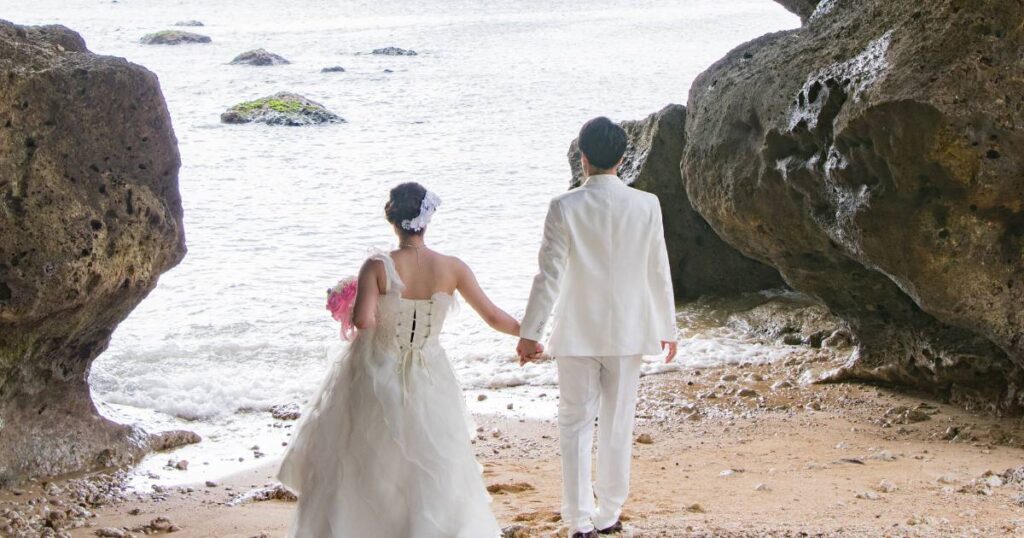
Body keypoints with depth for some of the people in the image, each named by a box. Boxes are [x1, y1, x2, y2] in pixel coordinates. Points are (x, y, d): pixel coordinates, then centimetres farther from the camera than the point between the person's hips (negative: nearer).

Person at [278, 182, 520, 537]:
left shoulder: (378, 267, -17)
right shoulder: (452, 269, -9)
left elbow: (362, 320, -29)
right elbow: (493, 316, -2)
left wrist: (347, 307, -6)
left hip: (377, 377, -1)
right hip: (427, 383, 1)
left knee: (356, 467, 17)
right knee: (435, 475, 15)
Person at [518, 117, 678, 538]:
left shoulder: (564, 208, -11)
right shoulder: (646, 206, -6)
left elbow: (549, 274, -9)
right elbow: (659, 272, 1)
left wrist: (530, 333, 0)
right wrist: (667, 327, 13)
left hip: (577, 333, -2)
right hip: (627, 332, 2)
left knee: (576, 426, 6)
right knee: (618, 427, 12)